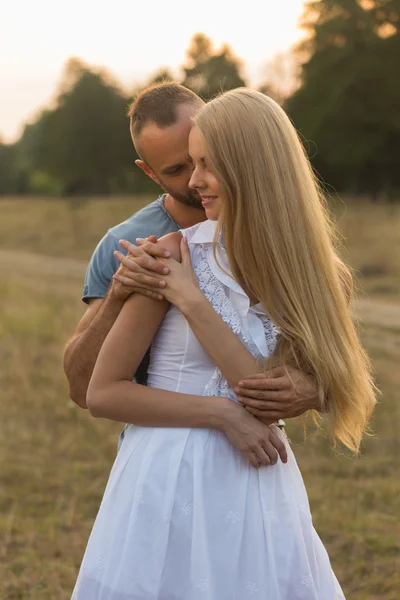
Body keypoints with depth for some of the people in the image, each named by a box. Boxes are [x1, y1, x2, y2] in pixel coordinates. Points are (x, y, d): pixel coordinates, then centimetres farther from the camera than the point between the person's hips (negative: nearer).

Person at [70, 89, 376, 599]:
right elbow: (102, 393, -6)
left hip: (258, 491, 2)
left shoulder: (314, 277, 0)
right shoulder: (177, 253, -7)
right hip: (169, 480, -2)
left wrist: (191, 301, -16)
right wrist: (224, 413, -14)